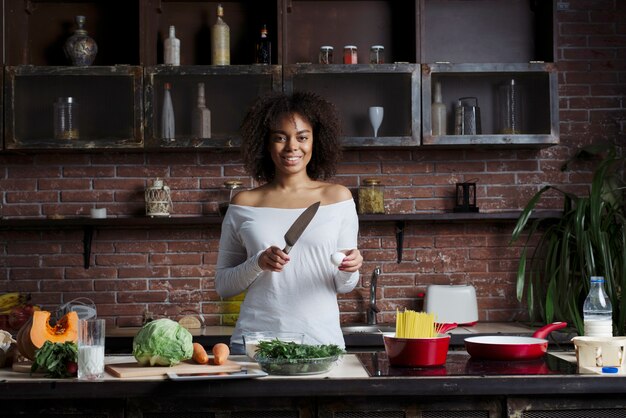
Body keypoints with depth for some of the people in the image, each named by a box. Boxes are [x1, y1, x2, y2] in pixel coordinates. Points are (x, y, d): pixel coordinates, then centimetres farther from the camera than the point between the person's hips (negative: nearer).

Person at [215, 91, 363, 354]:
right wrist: (258, 264, -9)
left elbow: (343, 287, 9)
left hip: (321, 340, 0)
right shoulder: (245, 205, 6)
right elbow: (223, 285, 8)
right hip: (254, 339, 0)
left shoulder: (337, 198, 5)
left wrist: (349, 270, -12)